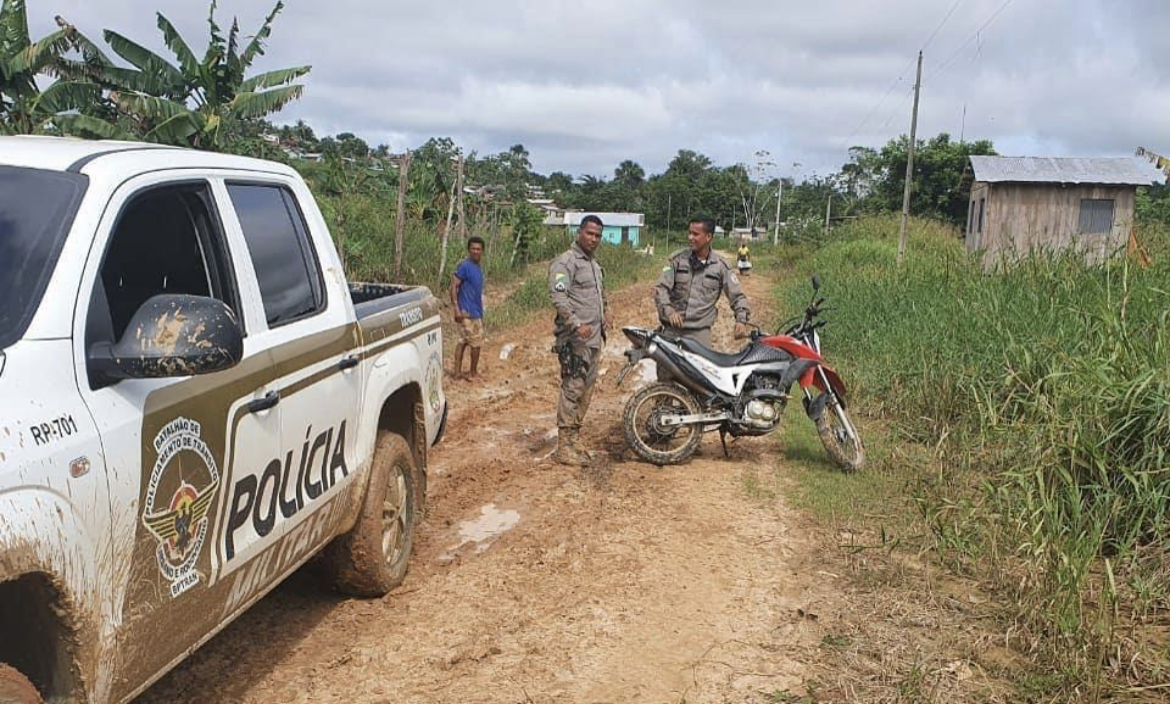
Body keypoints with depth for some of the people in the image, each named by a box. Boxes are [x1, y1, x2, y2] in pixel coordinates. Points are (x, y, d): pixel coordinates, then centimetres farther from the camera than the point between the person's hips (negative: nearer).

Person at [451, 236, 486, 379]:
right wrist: (457, 309, -25)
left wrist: (481, 310, 22)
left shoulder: (478, 266, 12)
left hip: (475, 312, 9)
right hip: (468, 313, -9)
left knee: (463, 342, 11)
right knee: (477, 343, 1)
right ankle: (473, 372, 15)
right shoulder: (464, 266, -15)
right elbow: (453, 287, -19)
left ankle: (458, 372, 16)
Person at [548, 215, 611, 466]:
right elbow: (558, 297, -20)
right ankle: (564, 446, -8)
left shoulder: (595, 265, 21)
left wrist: (604, 314, 19)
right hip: (574, 339, -9)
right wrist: (577, 324, -28)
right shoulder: (566, 262, -9)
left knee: (587, 389, 12)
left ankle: (574, 437, 21)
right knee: (572, 389, -11)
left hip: (594, 337, 9)